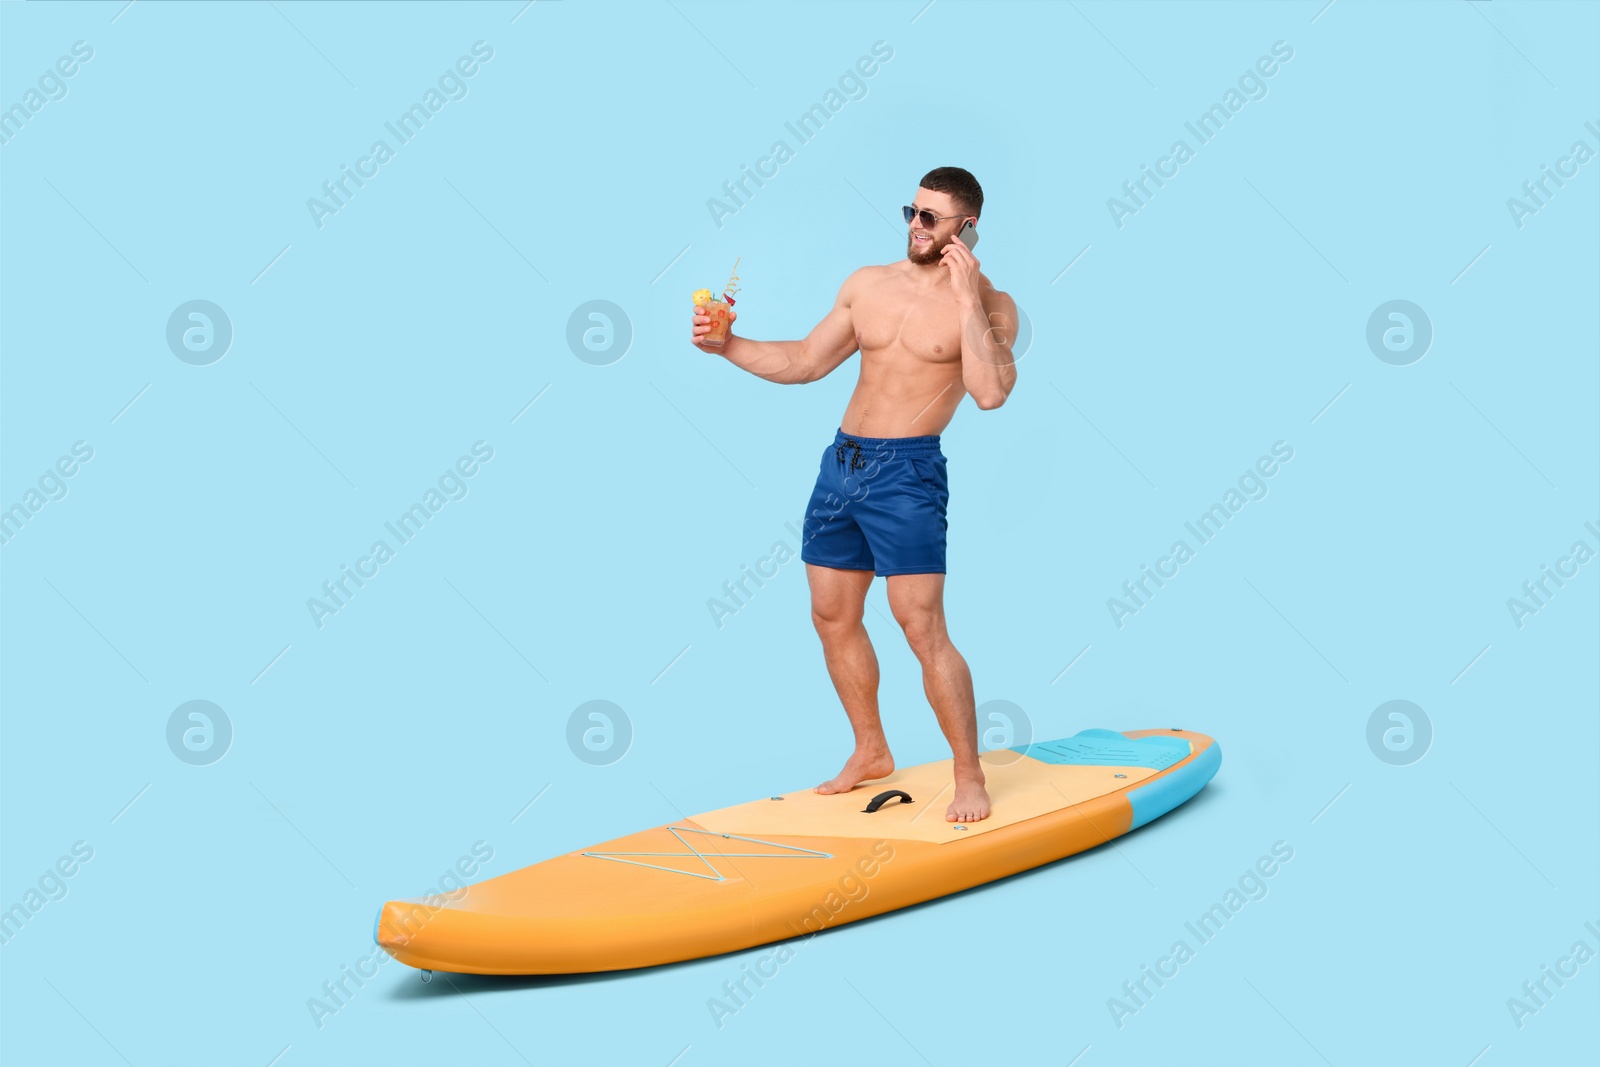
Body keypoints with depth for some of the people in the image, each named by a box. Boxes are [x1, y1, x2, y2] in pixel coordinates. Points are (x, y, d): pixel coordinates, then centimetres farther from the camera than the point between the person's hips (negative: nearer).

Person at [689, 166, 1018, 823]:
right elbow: (805, 362, 16)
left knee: (922, 629, -10)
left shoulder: (989, 305, -5)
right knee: (832, 618, 13)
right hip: (841, 463, 7)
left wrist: (967, 300, -19)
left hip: (907, 473, -6)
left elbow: (990, 393, -21)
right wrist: (725, 345, 6)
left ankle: (969, 777, 4)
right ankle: (871, 752, 30)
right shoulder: (867, 285, 12)